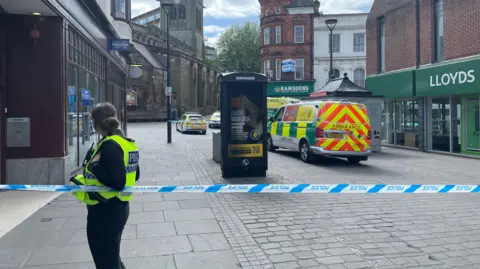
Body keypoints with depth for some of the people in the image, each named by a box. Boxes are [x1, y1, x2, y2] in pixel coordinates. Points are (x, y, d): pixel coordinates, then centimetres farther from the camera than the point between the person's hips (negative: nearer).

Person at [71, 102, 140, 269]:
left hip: (104, 212, -9)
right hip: (118, 208, 9)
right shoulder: (125, 142, 7)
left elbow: (117, 183, -27)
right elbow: (134, 176, 15)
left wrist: (94, 165, -19)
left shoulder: (109, 146, -21)